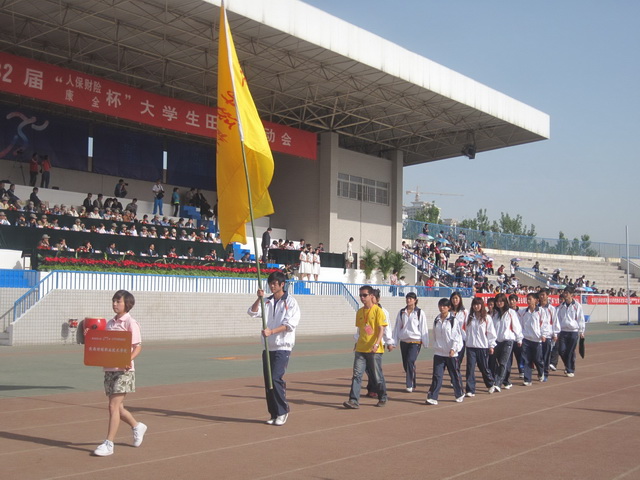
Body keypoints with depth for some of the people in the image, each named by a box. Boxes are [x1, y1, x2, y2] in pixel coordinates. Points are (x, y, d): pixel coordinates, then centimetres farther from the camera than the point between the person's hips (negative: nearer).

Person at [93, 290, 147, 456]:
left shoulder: (130, 323, -7)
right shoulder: (110, 323, 14)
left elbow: (138, 346, -12)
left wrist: (128, 360, -28)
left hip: (123, 370, -7)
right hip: (109, 369, 7)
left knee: (114, 406, -9)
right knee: (117, 406, 13)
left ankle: (109, 444, -4)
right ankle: (137, 427, 37)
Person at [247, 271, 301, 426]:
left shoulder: (290, 302, -5)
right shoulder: (267, 301, 13)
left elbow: (290, 324, -15)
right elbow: (252, 313, 3)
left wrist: (271, 331, -26)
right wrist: (259, 299, -12)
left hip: (282, 347, -6)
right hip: (268, 347, 6)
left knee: (276, 378, -16)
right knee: (267, 380, 6)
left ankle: (282, 411, -2)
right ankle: (273, 413, 16)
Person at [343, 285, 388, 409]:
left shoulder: (378, 311, -7)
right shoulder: (359, 312, 11)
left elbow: (381, 329, -14)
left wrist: (377, 343, -27)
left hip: (374, 350, -5)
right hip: (360, 349, 5)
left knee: (377, 376, 6)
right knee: (357, 374, -5)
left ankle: (382, 398, 24)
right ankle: (354, 400, -7)